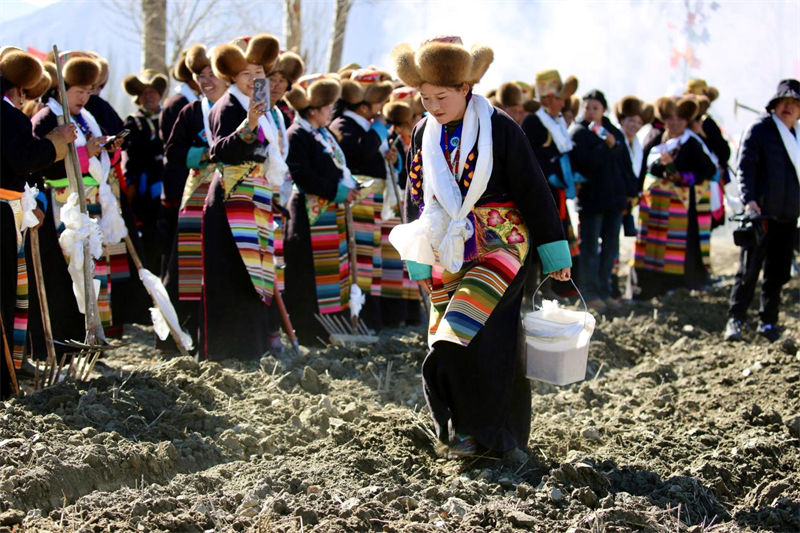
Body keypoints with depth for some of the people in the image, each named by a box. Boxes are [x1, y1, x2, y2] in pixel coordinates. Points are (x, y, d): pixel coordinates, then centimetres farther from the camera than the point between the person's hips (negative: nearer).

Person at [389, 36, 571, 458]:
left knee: (482, 338, -15)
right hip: (449, 253, 5)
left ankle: (480, 427, -2)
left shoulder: (499, 129, -10)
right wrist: (419, 263, 11)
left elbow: (534, 192, -7)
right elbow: (416, 198, 13)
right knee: (448, 341, 3)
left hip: (499, 246, -5)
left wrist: (555, 254, -5)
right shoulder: (424, 133, 5)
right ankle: (464, 425, 14)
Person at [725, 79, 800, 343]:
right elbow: (745, 167, -10)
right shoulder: (759, 130, -4)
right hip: (761, 213, -6)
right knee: (749, 269, -7)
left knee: (778, 272, 9)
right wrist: (748, 199, -23)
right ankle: (735, 320, -1)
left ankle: (768, 322, 19)